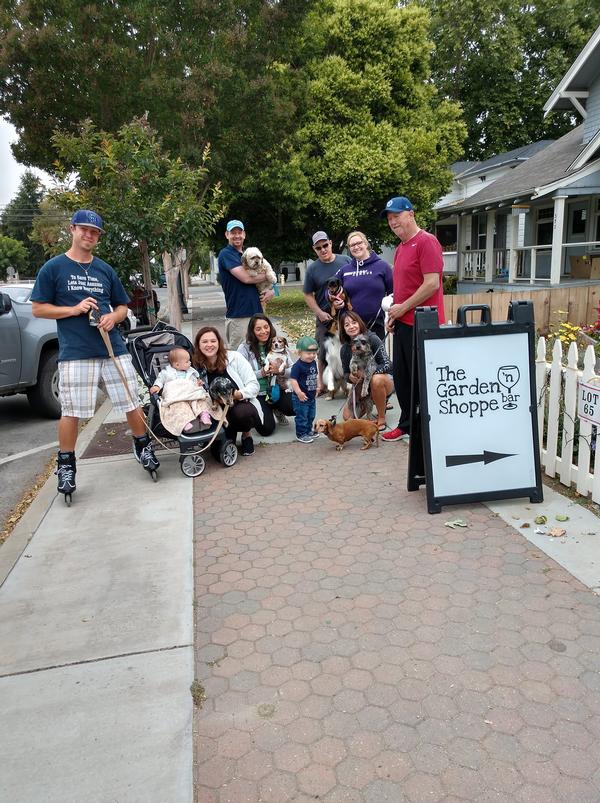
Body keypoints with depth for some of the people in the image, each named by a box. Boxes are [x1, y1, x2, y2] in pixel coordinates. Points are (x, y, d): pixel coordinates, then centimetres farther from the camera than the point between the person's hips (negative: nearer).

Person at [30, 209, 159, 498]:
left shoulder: (106, 270, 14)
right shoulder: (53, 268, 3)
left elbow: (123, 306, 19)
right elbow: (38, 309, 2)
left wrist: (113, 317, -4)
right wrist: (74, 309, -11)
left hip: (114, 348, 3)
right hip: (75, 353, -3)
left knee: (132, 403, 5)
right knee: (71, 412, 0)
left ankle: (142, 446, 27)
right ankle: (66, 465, 16)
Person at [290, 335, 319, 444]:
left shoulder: (313, 363, 4)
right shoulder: (297, 366, -22)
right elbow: (293, 379, -25)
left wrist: (316, 388, 21)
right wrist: (299, 392, -30)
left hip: (311, 396, 8)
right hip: (301, 397, -8)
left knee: (311, 415, 21)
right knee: (302, 417, 2)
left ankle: (308, 431, 37)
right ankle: (301, 434, 15)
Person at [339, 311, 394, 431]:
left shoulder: (372, 339, -18)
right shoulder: (345, 349, -5)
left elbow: (387, 365, -22)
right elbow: (345, 373, 3)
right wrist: (350, 377, -21)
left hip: (383, 381, -4)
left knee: (376, 379, -40)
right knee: (348, 417, -13)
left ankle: (381, 419, -19)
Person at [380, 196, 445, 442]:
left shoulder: (426, 242, -12)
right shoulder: (400, 248, 16)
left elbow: (432, 283, -20)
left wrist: (403, 307, -14)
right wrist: (393, 314, 11)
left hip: (421, 324, -9)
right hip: (402, 323, 9)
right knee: (400, 376, 14)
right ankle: (407, 425, 27)